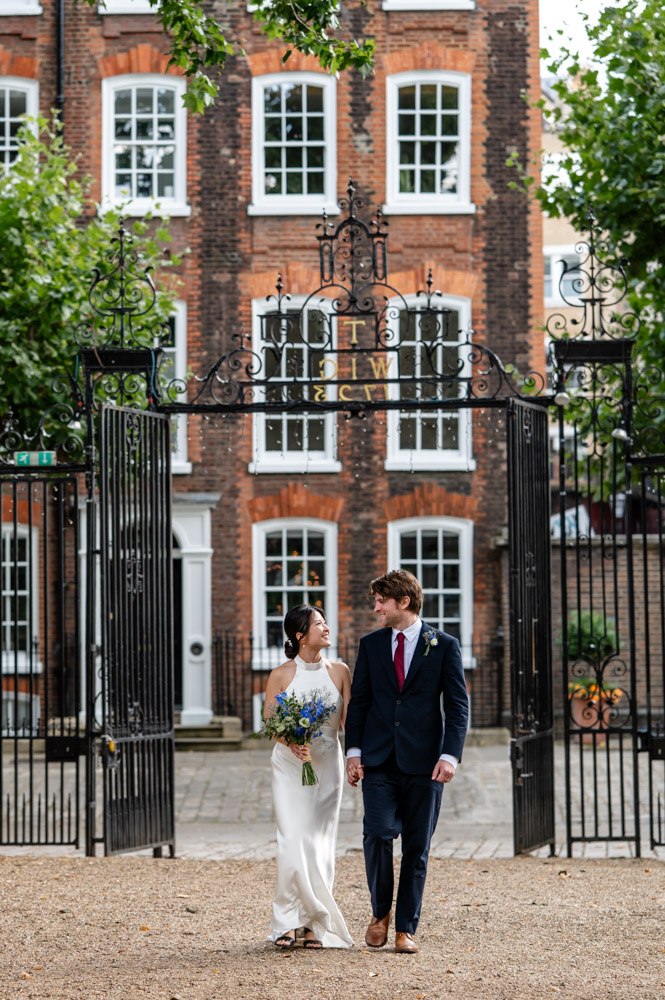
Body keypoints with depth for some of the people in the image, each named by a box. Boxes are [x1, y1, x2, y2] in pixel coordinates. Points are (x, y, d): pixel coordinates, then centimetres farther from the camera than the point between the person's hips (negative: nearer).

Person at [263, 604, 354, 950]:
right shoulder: (281, 675, -3)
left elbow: (348, 720, 5)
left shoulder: (339, 671, 4)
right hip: (290, 765, -2)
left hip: (327, 765, 2)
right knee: (293, 841, -11)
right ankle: (288, 921, -2)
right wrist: (291, 743, -19)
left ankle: (316, 925, 6)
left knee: (320, 843, 0)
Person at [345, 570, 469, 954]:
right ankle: (381, 912, 9)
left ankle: (406, 929, 9)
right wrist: (354, 751, 2)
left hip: (423, 762, -2)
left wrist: (450, 755, -12)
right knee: (378, 833, -13)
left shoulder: (444, 645, 1)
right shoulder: (371, 644, 10)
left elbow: (458, 705, -1)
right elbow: (358, 702, 13)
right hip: (379, 760, 2)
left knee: (417, 847, 2)